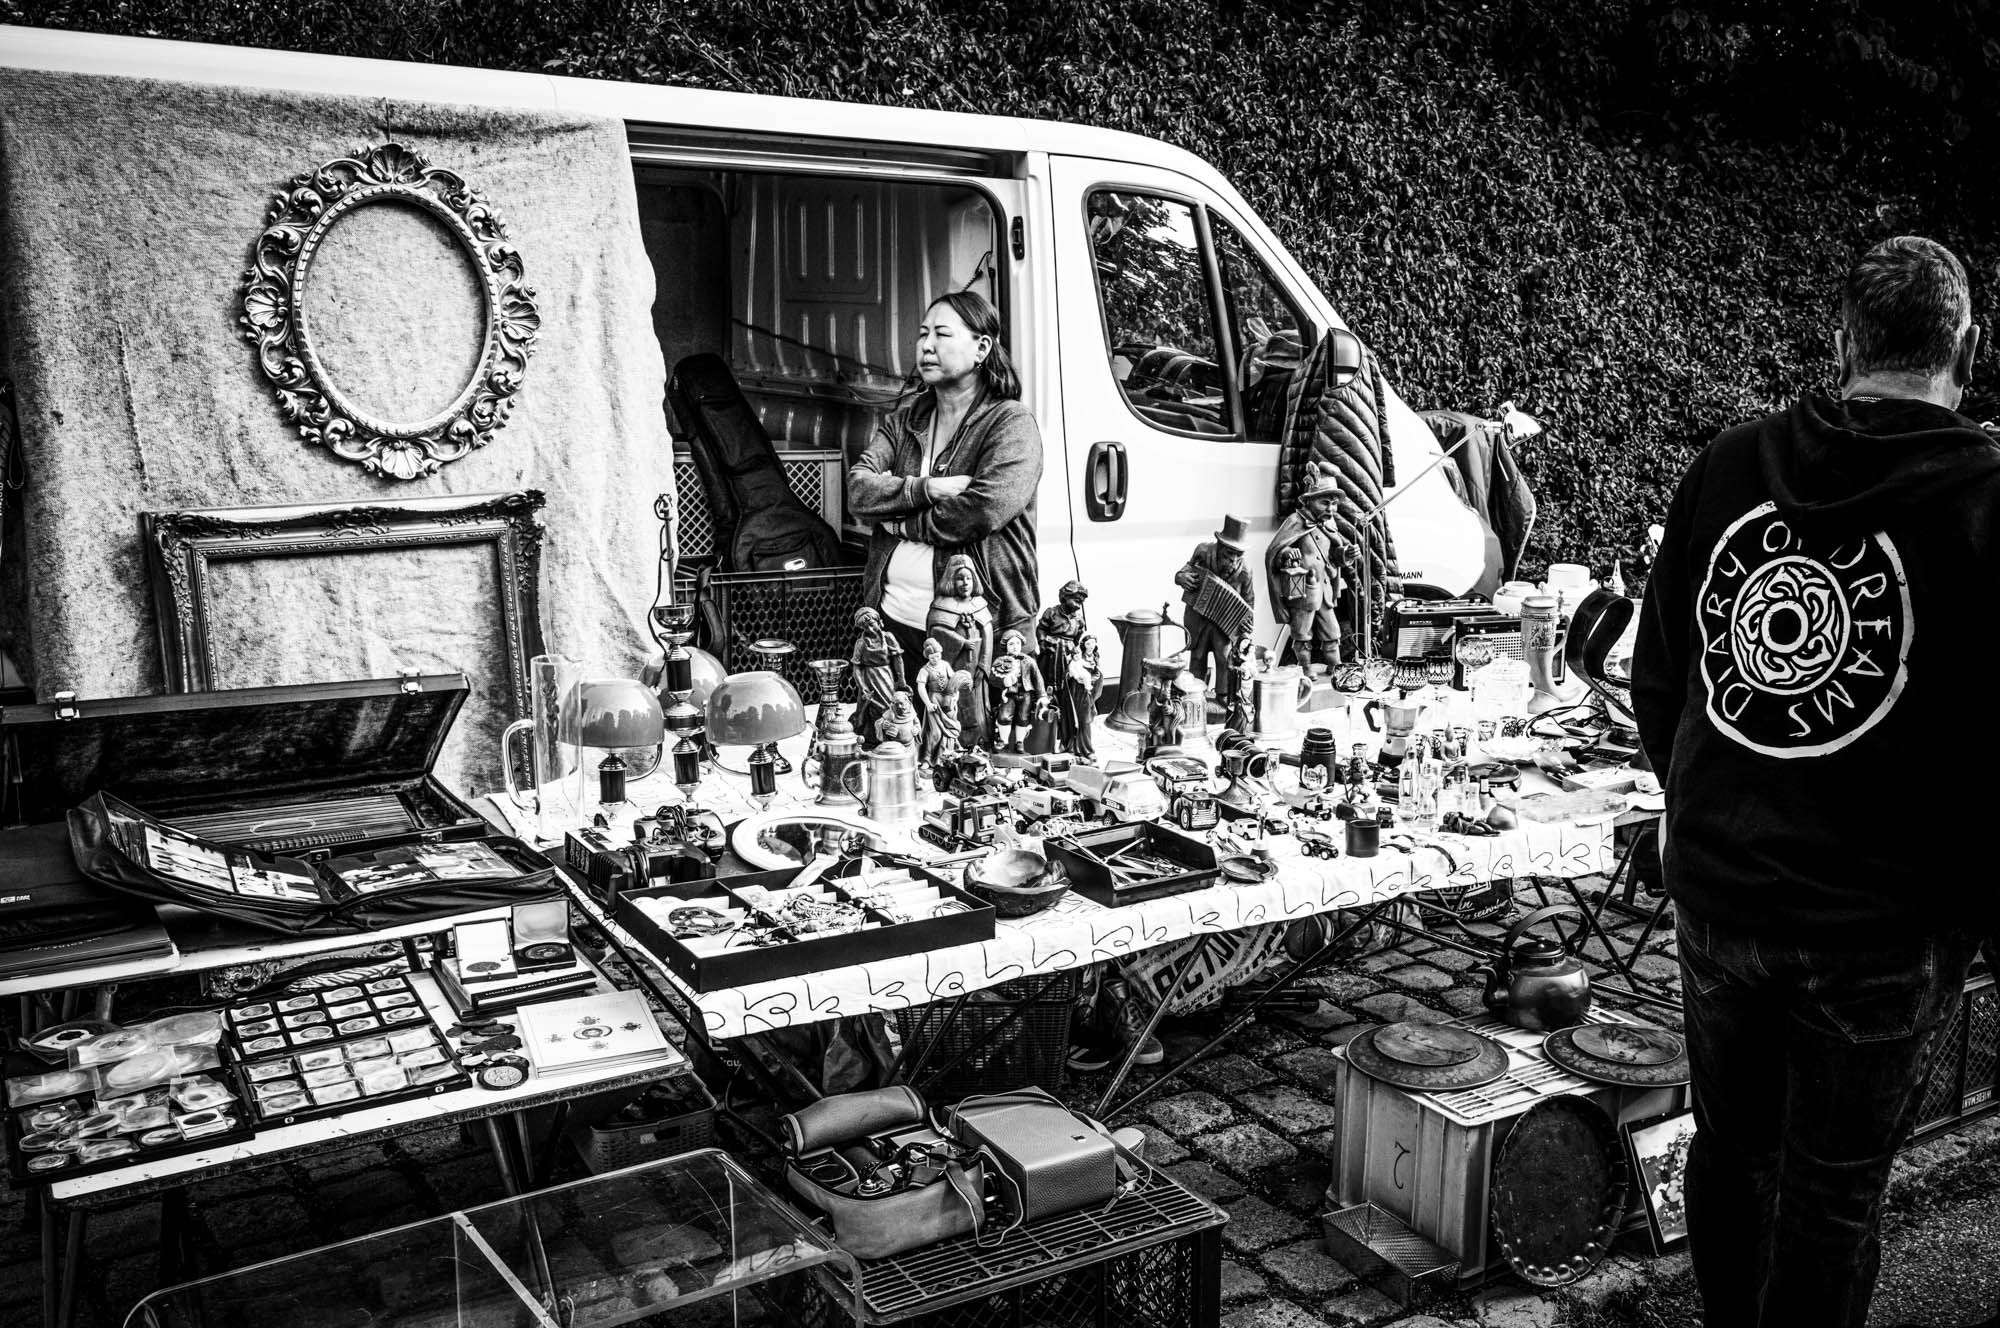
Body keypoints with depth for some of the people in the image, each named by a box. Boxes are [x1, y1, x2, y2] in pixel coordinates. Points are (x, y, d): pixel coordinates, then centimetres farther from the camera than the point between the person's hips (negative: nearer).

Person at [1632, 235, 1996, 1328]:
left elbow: (1655, 684, 7)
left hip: (1714, 896, 4)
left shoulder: (1726, 467, -1)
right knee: (1831, 1193, 12)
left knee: (1727, 1147, 21)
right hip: (1882, 928, -4)